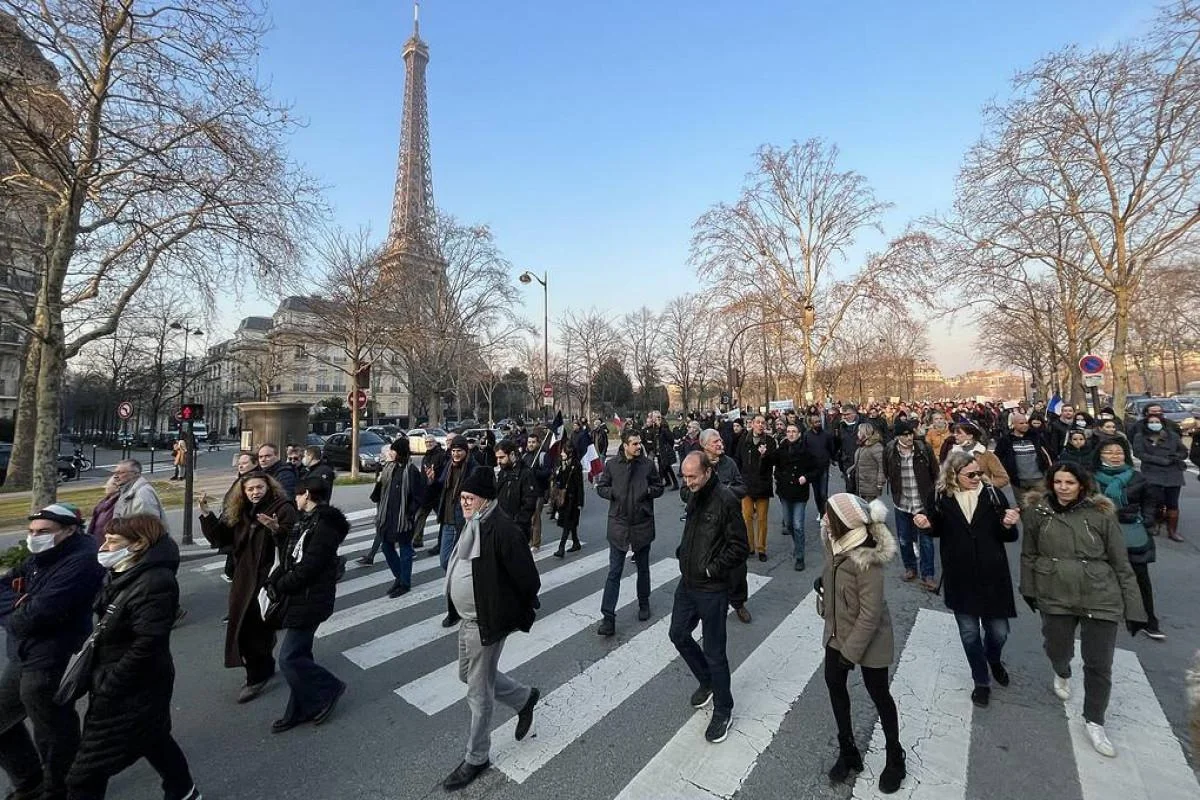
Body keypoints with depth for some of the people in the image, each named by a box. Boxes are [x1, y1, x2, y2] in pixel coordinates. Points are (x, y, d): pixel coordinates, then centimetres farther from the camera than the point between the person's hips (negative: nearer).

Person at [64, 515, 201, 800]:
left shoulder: (155, 583, -26)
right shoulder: (121, 575, 3)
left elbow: (145, 647, -26)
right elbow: (106, 632, 13)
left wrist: (105, 690, -20)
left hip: (131, 693, -9)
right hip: (130, 688, 9)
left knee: (84, 777, 3)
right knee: (153, 740, 26)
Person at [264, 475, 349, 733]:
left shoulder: (325, 525, -21)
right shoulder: (305, 521, 10)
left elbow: (308, 568, -23)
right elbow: (289, 558, 11)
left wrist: (279, 587, -11)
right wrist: (272, 582, -2)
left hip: (309, 602, -9)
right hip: (298, 598, 9)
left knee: (289, 658, -3)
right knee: (298, 654, 17)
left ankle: (329, 689, 17)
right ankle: (301, 709, 32)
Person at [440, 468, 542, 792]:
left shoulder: (503, 530, -27)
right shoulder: (472, 525, 3)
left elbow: (528, 577, -23)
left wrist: (520, 616, -9)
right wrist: (459, 612, 20)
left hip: (488, 622, -10)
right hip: (468, 619, 10)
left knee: (478, 692, 8)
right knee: (468, 675, 25)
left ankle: (476, 757, 32)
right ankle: (525, 697, 44)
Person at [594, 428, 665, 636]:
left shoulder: (648, 464, -4)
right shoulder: (611, 464, -4)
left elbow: (659, 488, 5)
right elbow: (601, 487, 5)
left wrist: (648, 490, -15)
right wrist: (614, 493, -14)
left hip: (642, 524, 1)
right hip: (618, 524, -1)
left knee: (643, 568, 19)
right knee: (614, 571, 0)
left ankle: (644, 603, 41)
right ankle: (608, 617, 6)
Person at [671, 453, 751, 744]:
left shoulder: (726, 500, -21)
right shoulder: (694, 496, 4)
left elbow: (740, 547, -19)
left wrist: (712, 570, -16)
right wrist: (682, 554, 7)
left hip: (712, 589, -8)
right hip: (688, 582, 8)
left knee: (714, 652, 6)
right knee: (679, 635, 20)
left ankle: (723, 710, 30)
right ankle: (707, 681, 44)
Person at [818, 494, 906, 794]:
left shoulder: (867, 560, -34)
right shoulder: (838, 540, -13)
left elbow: (870, 613, -26)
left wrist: (851, 651, -20)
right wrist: (824, 578, -1)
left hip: (868, 639, -7)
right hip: (838, 631, 7)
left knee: (879, 695, 15)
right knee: (834, 684, 18)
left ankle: (895, 759, 43)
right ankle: (848, 752, 40)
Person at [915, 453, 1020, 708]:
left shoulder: (993, 494, -8)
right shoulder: (940, 497, -7)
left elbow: (1009, 537, -2)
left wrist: (1008, 525, -24)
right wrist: (927, 524, -13)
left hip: (993, 575, 0)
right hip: (960, 577, 0)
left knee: (998, 632, 11)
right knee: (969, 633, 11)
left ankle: (994, 660, 46)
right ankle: (981, 681, 34)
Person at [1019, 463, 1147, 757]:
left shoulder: (1101, 515, -8)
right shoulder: (1037, 511, -5)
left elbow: (1121, 565, -2)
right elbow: (1029, 554, 6)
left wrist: (1134, 608, -2)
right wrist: (1029, 589, 9)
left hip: (1101, 599, -1)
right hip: (1055, 597, 1)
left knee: (1099, 664, 6)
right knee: (1057, 650, 17)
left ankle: (1094, 721, 28)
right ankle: (1062, 674, 53)